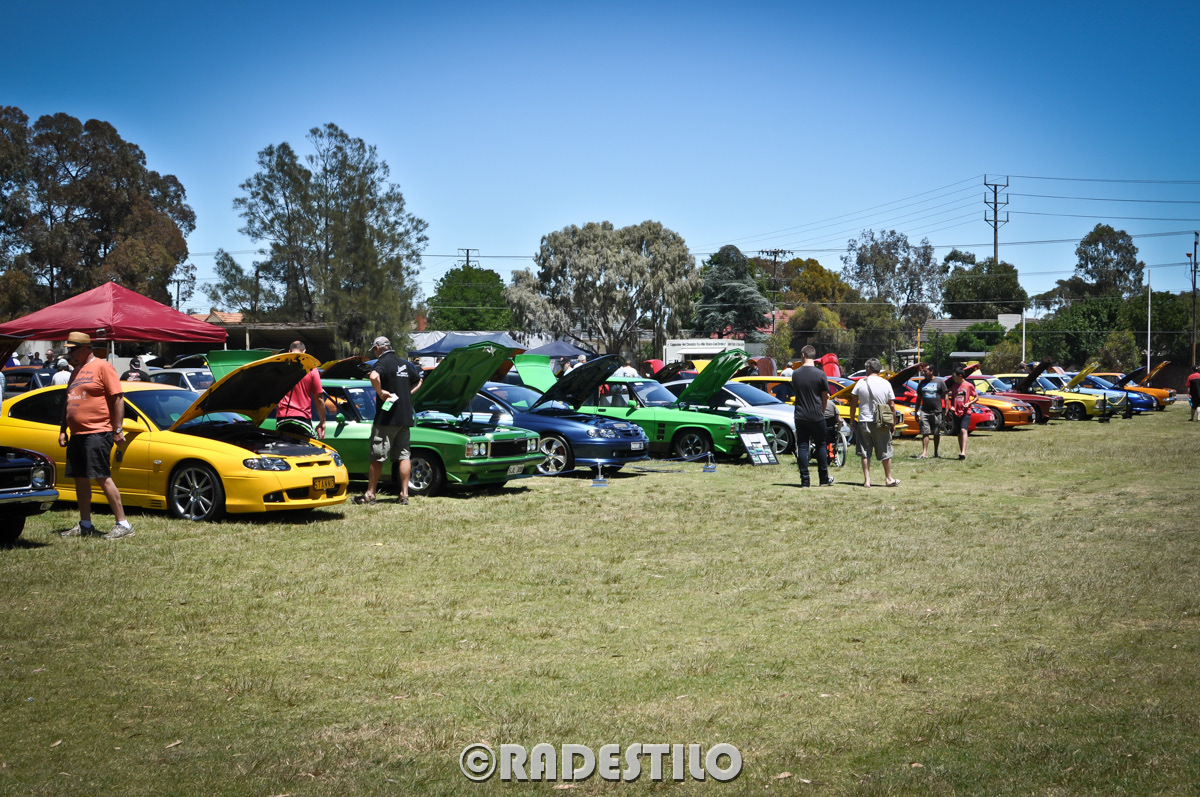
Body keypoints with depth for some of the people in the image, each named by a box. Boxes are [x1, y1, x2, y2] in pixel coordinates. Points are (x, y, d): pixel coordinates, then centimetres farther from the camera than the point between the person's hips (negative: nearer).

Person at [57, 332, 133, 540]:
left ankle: (123, 524, -8)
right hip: (77, 434, 9)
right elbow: (68, 402, 26)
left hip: (97, 433, -9)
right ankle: (85, 525, 18)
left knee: (102, 478, -11)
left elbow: (118, 398, -11)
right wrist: (63, 430, 19)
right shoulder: (77, 371, 20)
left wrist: (117, 429, -15)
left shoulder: (102, 367, -6)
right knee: (80, 479, 10)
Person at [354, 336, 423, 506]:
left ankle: (370, 494, 3)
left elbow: (374, 376, -32)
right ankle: (404, 494, 5)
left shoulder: (383, 363, -10)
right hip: (405, 417, 7)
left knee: (377, 457, 0)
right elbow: (418, 381, 28)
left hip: (387, 417, -7)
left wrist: (380, 392, -18)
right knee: (403, 456, 8)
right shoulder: (405, 364, 13)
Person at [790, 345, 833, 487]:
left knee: (802, 447, 4)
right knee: (821, 446, 11)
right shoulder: (820, 374, -8)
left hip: (800, 416, 2)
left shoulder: (795, 374, 0)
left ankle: (804, 480, 0)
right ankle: (824, 479, 15)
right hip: (817, 416, -1)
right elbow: (825, 396, -1)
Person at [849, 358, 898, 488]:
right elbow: (892, 405, 2)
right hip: (881, 423, 0)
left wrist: (852, 420, 9)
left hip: (864, 421, 0)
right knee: (885, 452, 12)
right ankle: (888, 479, 19)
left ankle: (867, 480, 1)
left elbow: (853, 403, 0)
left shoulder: (861, 383, -2)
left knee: (865, 453, 5)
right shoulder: (886, 384, 0)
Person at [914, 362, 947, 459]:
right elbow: (919, 398, 17)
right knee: (925, 433, -7)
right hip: (924, 412, 2)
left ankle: (936, 453, 17)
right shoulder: (922, 383, 12)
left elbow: (945, 397, 3)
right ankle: (924, 453, -10)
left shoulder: (939, 382, 2)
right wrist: (916, 412, 13)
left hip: (936, 412, -2)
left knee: (936, 434, 6)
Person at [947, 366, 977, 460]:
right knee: (959, 433, 7)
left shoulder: (969, 385, -2)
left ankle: (963, 452, -28)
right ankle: (961, 452, 14)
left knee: (963, 431, -18)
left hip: (966, 412, -5)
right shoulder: (954, 385, 10)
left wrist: (969, 403, -10)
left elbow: (976, 397, 6)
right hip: (956, 412, 5)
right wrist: (951, 406, 3)